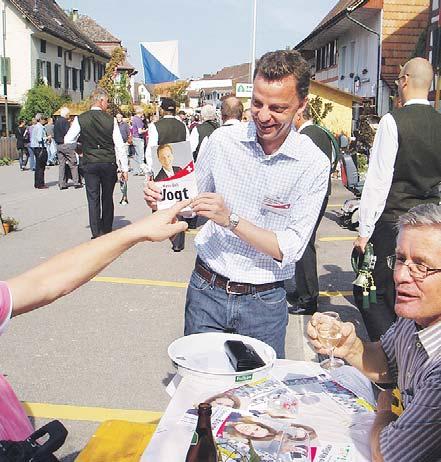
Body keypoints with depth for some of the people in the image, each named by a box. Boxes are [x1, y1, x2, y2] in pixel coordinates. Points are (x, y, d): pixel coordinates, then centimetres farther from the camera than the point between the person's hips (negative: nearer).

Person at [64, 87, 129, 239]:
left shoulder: (80, 119, -5)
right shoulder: (110, 119, -6)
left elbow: (68, 140, -1)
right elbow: (119, 145, -5)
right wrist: (124, 168, 1)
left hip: (89, 164, 0)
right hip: (109, 163, 0)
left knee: (93, 199, 4)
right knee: (107, 198, 13)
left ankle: (96, 234, 1)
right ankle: (107, 231, 22)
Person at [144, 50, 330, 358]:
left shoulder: (314, 165, -12)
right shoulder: (223, 140, -5)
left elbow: (290, 249, -15)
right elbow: (193, 202, 9)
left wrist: (231, 219, -25)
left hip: (264, 302, -1)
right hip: (206, 291, 2)